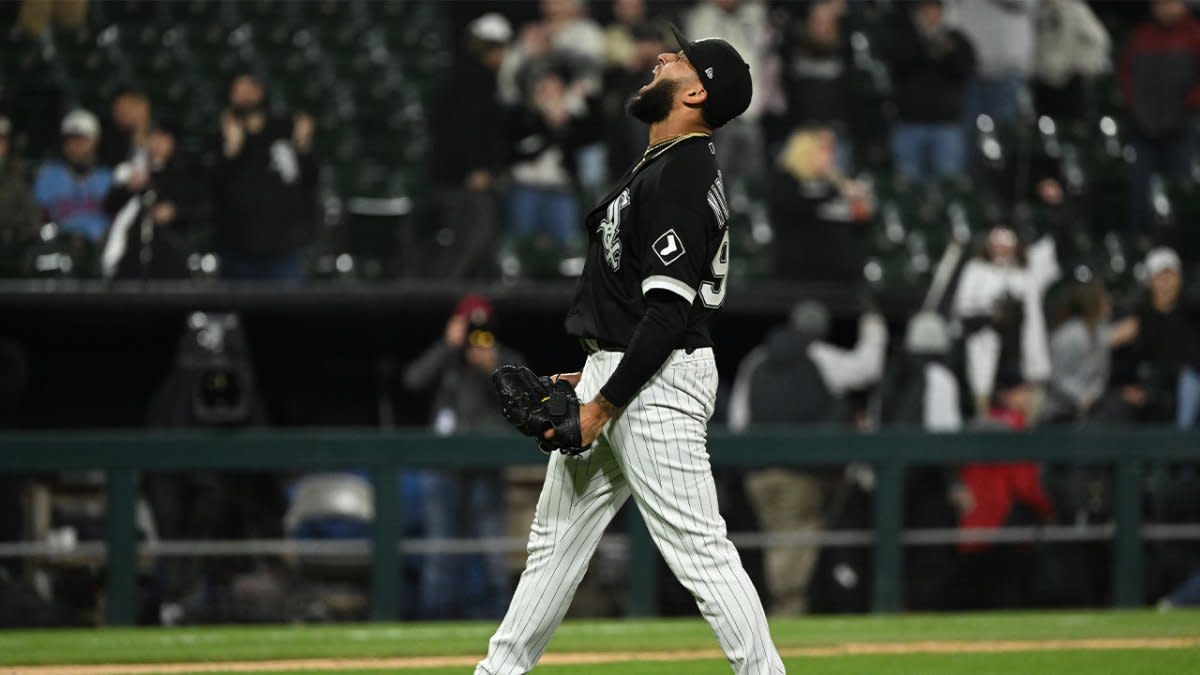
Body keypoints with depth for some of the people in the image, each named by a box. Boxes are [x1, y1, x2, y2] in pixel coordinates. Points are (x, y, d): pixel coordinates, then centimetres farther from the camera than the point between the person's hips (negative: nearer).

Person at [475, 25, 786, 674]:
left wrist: (605, 403, -20)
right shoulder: (660, 167, 16)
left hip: (658, 379, -11)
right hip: (615, 374, 11)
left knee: (699, 547, -12)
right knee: (555, 539, 16)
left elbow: (669, 310, -22)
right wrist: (596, 376, 19)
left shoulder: (684, 176, -16)